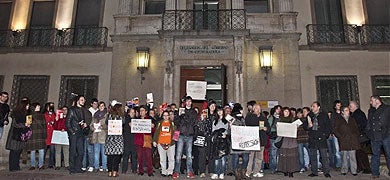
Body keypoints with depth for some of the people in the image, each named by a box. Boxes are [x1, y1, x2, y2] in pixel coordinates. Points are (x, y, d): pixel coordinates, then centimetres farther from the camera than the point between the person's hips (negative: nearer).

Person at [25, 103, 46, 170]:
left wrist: (44, 134, 8)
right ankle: (32, 165, 13)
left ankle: (41, 165, 5)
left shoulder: (41, 115, 15)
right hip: (32, 135, -2)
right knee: (32, 151, 3)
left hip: (40, 135, 2)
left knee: (41, 151, -2)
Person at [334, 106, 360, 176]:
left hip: (353, 141, 3)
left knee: (353, 156, -1)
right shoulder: (338, 120, 7)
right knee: (345, 156, -1)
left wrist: (356, 136, 5)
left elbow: (356, 129, 20)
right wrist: (341, 137, -7)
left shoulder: (352, 119, 19)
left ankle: (354, 171, 5)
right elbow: (335, 131, 3)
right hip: (344, 141, -2)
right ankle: (344, 170, 8)